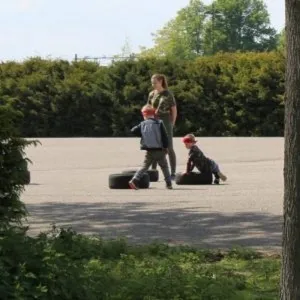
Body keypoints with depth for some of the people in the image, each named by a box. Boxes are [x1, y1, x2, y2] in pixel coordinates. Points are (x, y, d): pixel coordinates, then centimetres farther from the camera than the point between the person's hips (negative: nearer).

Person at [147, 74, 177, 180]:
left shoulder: (168, 94, -6)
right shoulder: (151, 94, 7)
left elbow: (174, 110, -2)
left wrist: (172, 124, -4)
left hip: (166, 123, -5)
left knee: (169, 148, -2)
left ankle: (173, 173, 2)